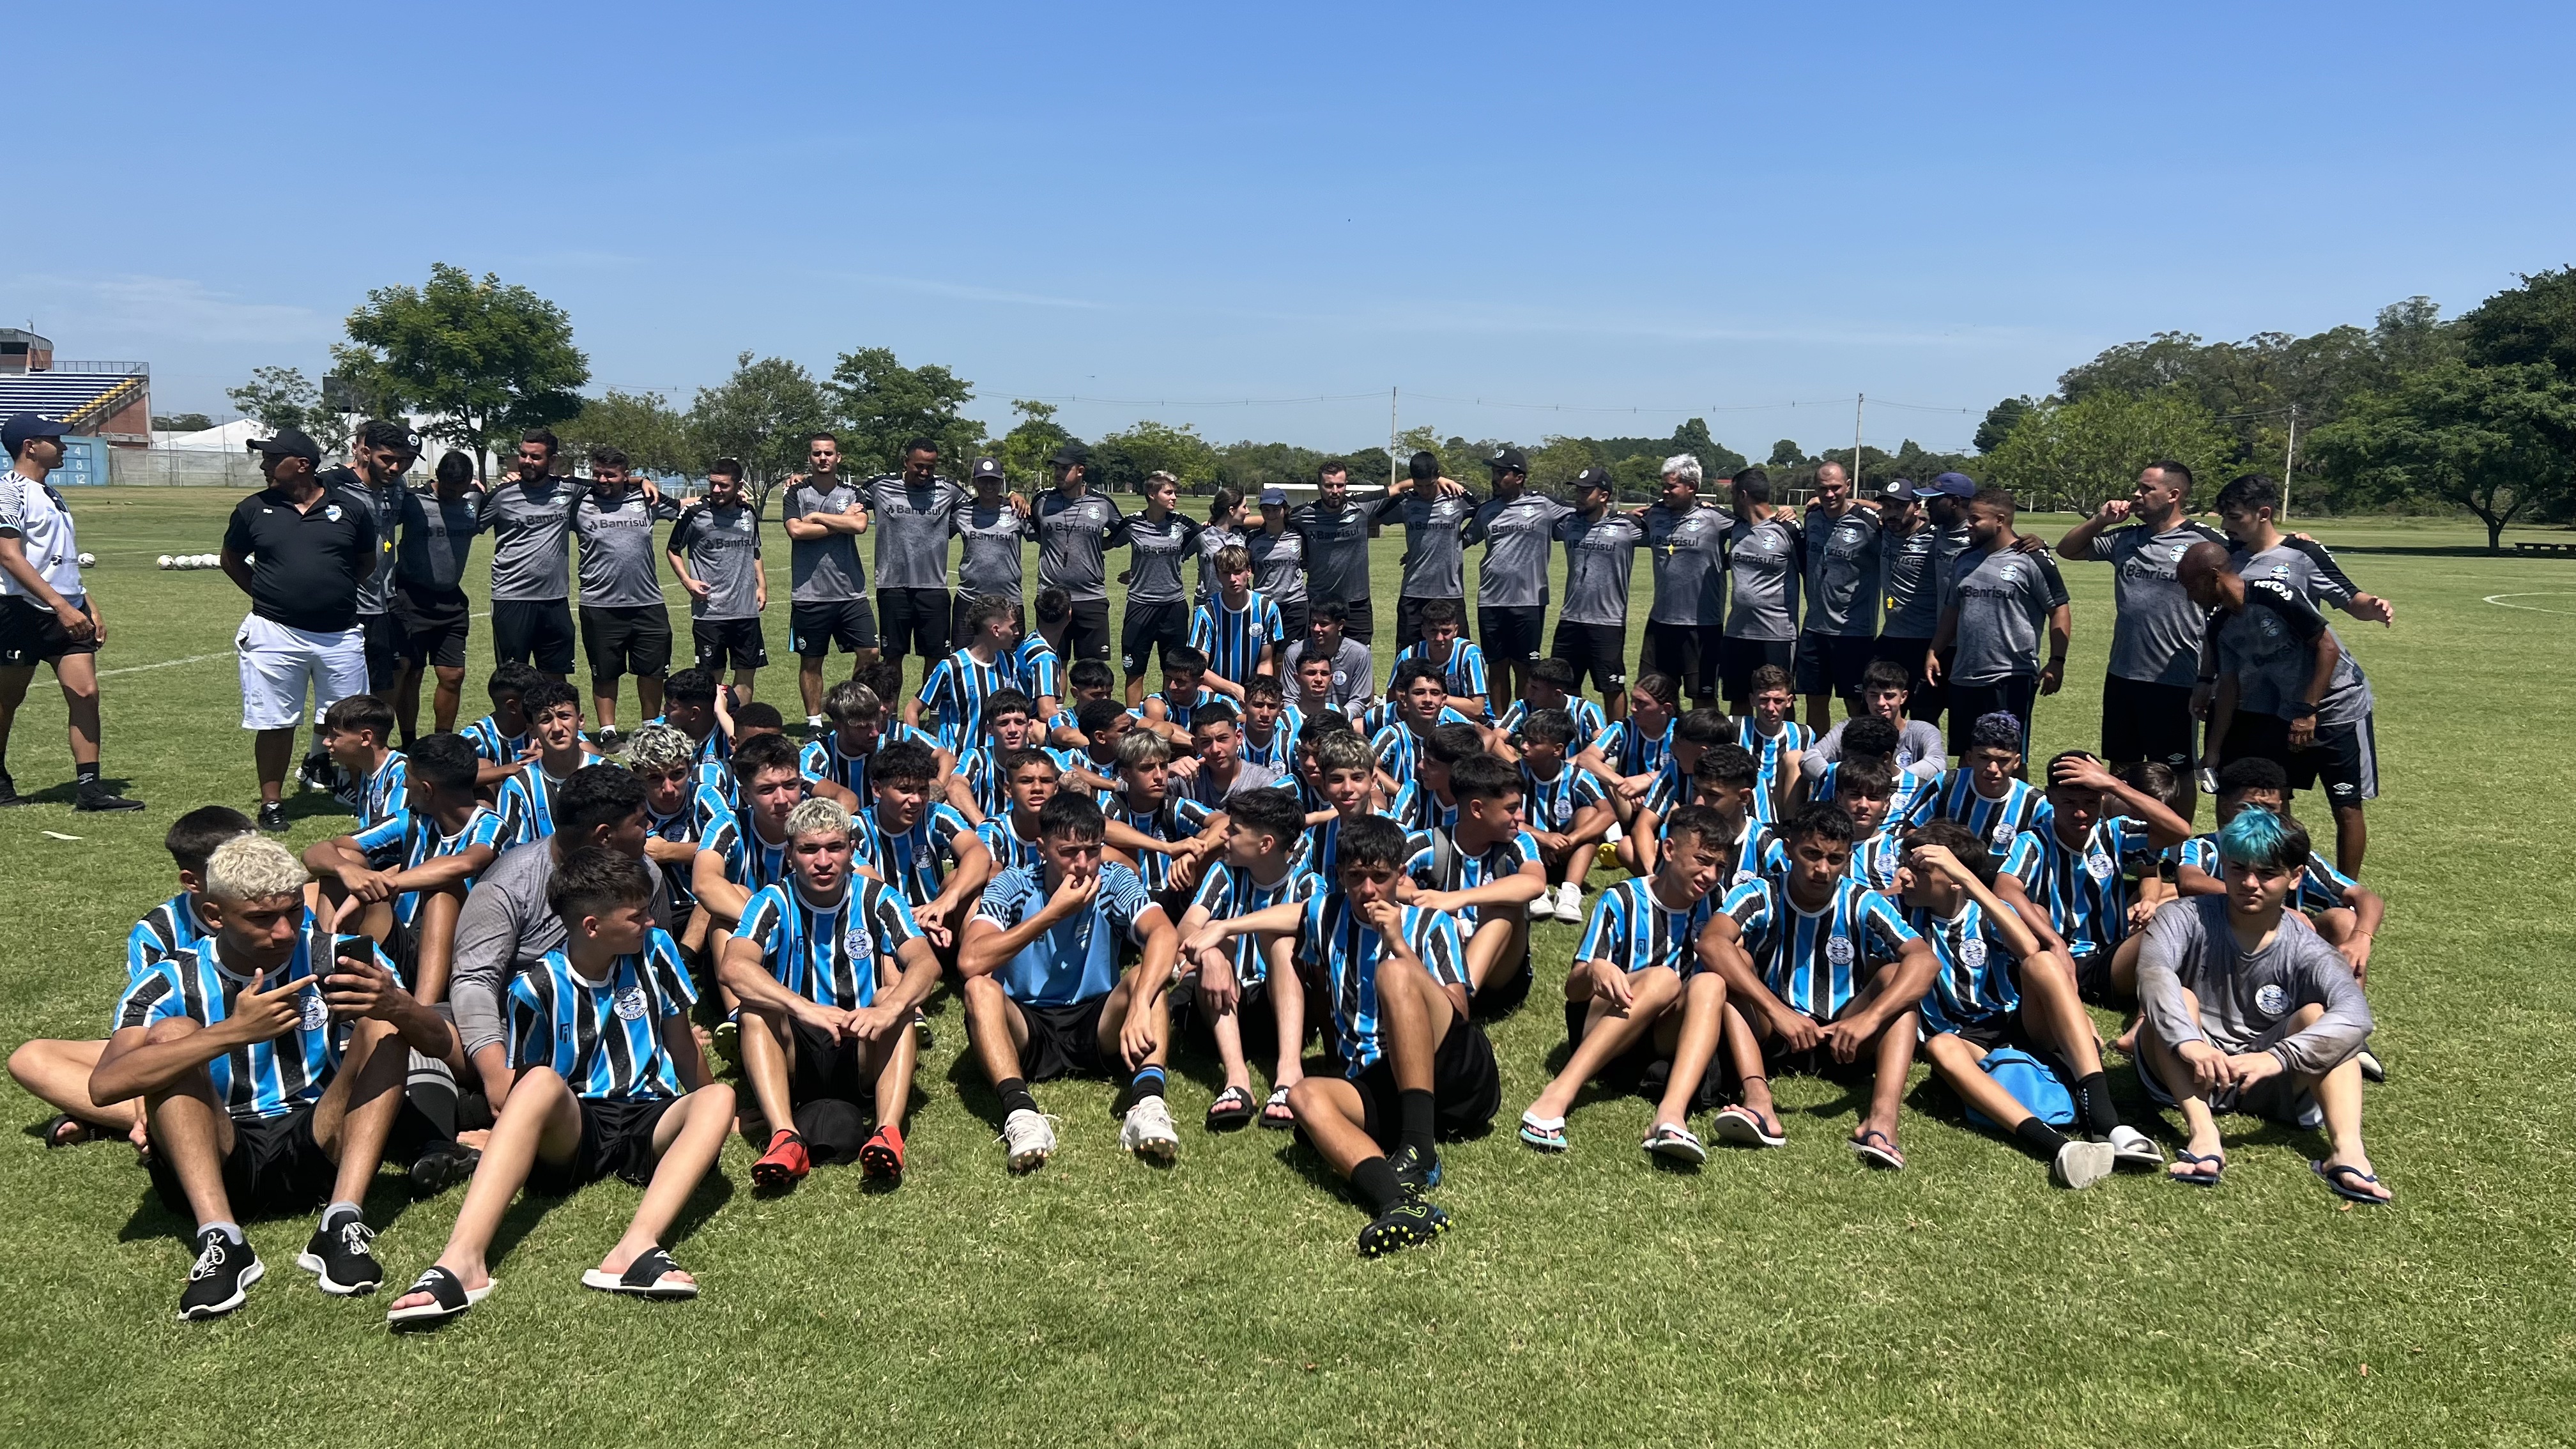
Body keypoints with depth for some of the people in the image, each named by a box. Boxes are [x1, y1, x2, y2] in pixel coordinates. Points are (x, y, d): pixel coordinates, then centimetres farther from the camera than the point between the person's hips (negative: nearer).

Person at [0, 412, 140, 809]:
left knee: (86, 694, -4)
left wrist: (91, 607, 18)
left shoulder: (51, 495, 17)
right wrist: (62, 606, -24)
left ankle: (89, 788, -3)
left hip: (68, 613, 7)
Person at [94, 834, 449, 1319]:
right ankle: (219, 1238, -31)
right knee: (171, 1033, -19)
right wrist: (234, 1032, -35)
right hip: (215, 1166, -1)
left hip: (318, 1153, 1)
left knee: (383, 1027, -16)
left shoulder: (337, 957, -2)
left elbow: (439, 1043, -10)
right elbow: (105, 1085, -23)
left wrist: (396, 1007, -34)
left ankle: (342, 1223, -30)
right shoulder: (171, 983, -5)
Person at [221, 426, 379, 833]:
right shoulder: (254, 509, 2)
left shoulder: (351, 510, 1)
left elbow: (367, 562, 16)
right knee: (275, 723, 5)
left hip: (340, 635, 0)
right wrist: (266, 594, 6)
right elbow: (231, 560, 16)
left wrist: (334, 591, 6)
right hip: (275, 634, 0)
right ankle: (271, 803, 16)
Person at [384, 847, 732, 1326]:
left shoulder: (654, 951, 2)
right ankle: (463, 1259, -49)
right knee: (543, 1083, -35)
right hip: (571, 1132, -2)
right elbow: (520, 1087, 5)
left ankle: (636, 1247, -52)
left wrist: (707, 1116, 20)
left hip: (648, 1125, 2)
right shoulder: (538, 988, -4)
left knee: (718, 1097, -30)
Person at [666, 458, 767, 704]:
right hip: (709, 612, -4)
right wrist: (688, 581, -8)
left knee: (747, 674, 8)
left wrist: (762, 584, 11)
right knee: (711, 677, -1)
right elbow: (673, 551, 6)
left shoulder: (749, 513, 7)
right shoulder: (695, 513, -6)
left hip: (747, 611, 4)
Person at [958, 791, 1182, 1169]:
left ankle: (1147, 1104, -44)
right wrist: (1053, 913, -25)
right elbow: (970, 962, -25)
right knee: (980, 988, -28)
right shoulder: (1013, 887, -9)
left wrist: (1140, 1005, -45)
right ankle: (1020, 1113, -45)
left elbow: (1164, 935, -27)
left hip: (1097, 1026, 1)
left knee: (1149, 978, -26)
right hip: (1027, 1029, 0)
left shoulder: (1115, 881, -7)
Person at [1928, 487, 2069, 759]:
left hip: (2012, 678, -6)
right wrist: (1933, 652, 11)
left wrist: (2057, 661, -15)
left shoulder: (2033, 561, -7)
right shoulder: (1966, 560, 12)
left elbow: (2059, 610, -8)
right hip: (1964, 677, 6)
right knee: (1967, 756, 14)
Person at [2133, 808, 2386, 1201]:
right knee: (2179, 999, -26)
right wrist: (2187, 1042, -49)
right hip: (2187, 1077, -1)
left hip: (2264, 1082, 1)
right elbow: (2153, 972, -29)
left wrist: (2275, 1058, -43)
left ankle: (2346, 1147, -40)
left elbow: (2355, 1016, -27)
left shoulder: (2304, 950, -6)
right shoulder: (2186, 919, -7)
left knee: (2316, 1015, -21)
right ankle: (2202, 1132, -45)